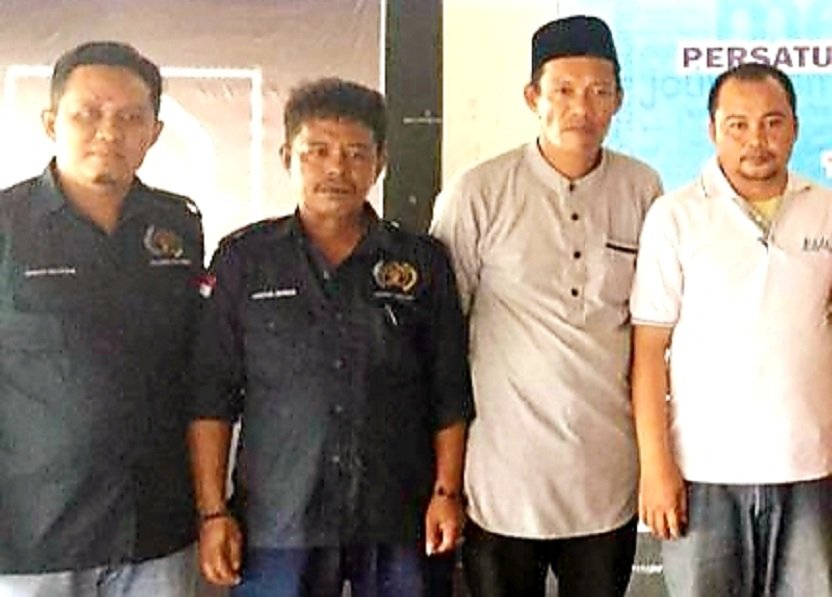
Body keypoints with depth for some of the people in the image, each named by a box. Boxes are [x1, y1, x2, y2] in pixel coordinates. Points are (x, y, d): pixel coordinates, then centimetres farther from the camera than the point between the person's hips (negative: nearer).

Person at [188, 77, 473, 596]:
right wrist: (213, 512, -3)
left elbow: (450, 395, 9)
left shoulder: (424, 263, 6)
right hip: (277, 526, -1)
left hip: (399, 522, 1)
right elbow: (212, 397, 2)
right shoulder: (243, 260, 3)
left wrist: (447, 492, 1)